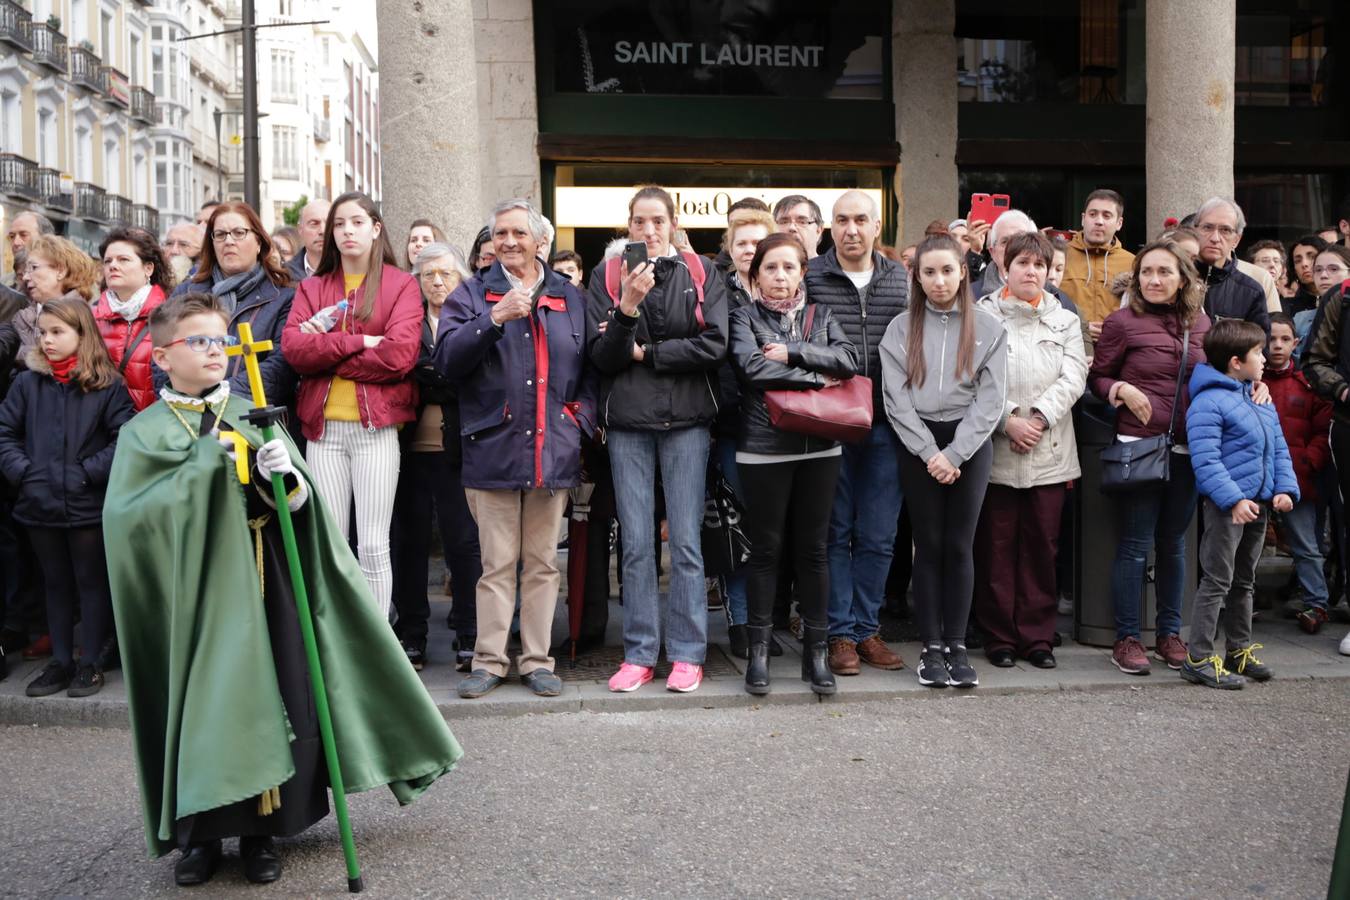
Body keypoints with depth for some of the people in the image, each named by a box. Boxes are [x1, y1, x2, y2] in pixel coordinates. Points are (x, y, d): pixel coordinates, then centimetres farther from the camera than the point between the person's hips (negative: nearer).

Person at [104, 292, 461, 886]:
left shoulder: (254, 418, 5)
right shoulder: (144, 433, 1)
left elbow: (301, 503, 1)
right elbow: (126, 516, -12)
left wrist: (286, 475, -22)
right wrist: (205, 461, -17)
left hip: (259, 583, 1)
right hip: (191, 590, -1)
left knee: (269, 700, 2)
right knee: (199, 706, 4)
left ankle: (261, 830, 20)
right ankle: (200, 832, 24)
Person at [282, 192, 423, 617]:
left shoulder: (401, 285, 4)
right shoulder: (311, 287, 15)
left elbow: (400, 353, -11)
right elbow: (292, 345, -2)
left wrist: (327, 352, -5)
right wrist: (358, 342, -11)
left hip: (375, 426, -3)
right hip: (322, 426, 3)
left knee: (373, 546, -3)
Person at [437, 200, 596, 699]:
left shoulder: (569, 297, 12)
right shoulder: (472, 295, 6)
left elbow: (589, 366, 17)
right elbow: (447, 359, -8)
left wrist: (581, 415, 3)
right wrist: (495, 317, -18)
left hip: (554, 450, 2)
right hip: (494, 448, -2)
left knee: (542, 563, 8)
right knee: (497, 564, 3)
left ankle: (537, 660, 16)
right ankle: (489, 660, 12)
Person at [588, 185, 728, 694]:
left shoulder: (701, 274, 5)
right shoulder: (607, 276, 6)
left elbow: (714, 345, -7)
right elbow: (601, 357, -2)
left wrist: (645, 353, -7)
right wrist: (627, 306, -17)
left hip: (685, 421, -1)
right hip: (627, 422, 1)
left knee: (686, 541, 2)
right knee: (636, 543, 5)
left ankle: (687, 653, 12)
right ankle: (639, 653, 15)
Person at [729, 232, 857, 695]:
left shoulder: (820, 315, 13)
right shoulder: (745, 315, 3)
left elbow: (850, 358, -4)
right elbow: (751, 366, -15)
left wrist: (793, 352, -12)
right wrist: (817, 376, -11)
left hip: (819, 447, 3)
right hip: (763, 447, -3)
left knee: (813, 548, 8)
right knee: (766, 549, 4)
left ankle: (816, 650, 16)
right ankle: (759, 650, 14)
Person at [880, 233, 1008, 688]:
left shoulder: (988, 328, 4)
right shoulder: (901, 329, 5)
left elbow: (990, 399, -3)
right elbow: (897, 399, -2)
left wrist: (955, 453, -11)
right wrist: (930, 452, -11)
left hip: (970, 444, 0)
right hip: (919, 446, 0)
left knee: (960, 545, 2)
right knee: (929, 545, 3)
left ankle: (957, 645, 10)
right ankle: (931, 647, 10)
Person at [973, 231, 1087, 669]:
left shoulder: (1065, 321, 13)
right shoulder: (983, 317, 3)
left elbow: (1073, 378, 2)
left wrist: (1040, 417, -11)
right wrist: (1007, 421, -15)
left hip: (1049, 451, 3)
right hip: (996, 451, -2)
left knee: (1041, 545, 6)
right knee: (997, 545, 2)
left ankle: (1037, 636, 16)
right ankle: (1000, 636, 12)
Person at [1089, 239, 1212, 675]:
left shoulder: (1200, 322, 9)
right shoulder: (1123, 321, -4)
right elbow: (1097, 377, 2)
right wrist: (1123, 389, -17)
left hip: (1188, 448, 4)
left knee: (1173, 544, 13)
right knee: (1135, 545, 0)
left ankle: (1170, 634, 25)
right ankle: (1127, 638, 10)